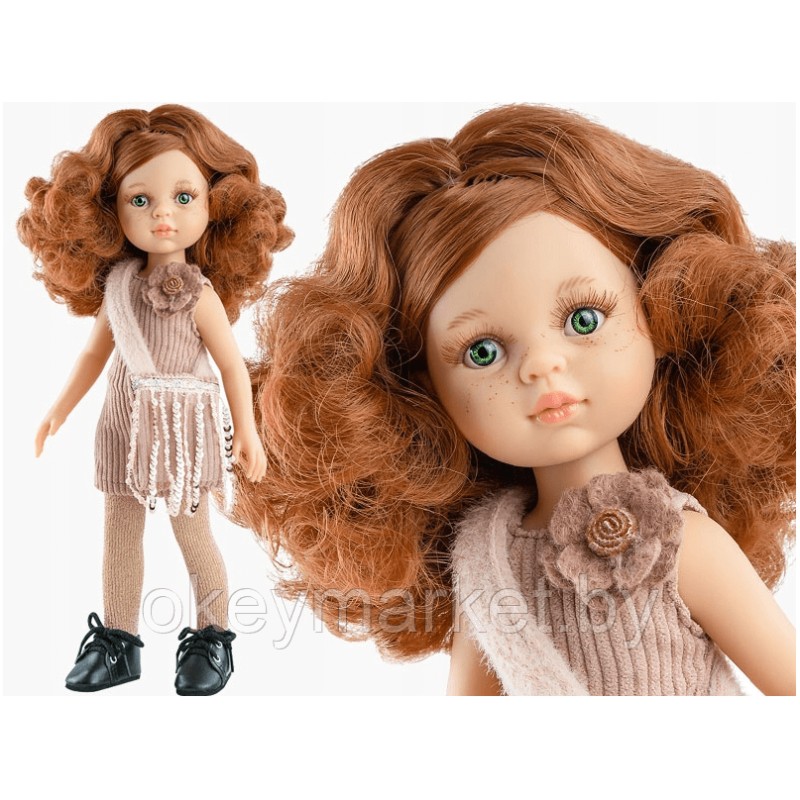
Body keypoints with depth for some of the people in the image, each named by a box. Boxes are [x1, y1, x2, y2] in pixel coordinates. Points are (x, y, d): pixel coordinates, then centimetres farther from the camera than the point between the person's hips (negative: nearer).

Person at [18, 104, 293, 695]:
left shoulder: (199, 292, -15)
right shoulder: (116, 279, -1)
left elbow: (232, 364, -9)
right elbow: (97, 349, 11)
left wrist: (247, 434, -6)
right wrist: (61, 408, 16)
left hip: (184, 424, -5)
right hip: (126, 423, 5)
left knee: (193, 536, 5)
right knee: (120, 534, 12)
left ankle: (212, 639, 23)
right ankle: (118, 643, 26)